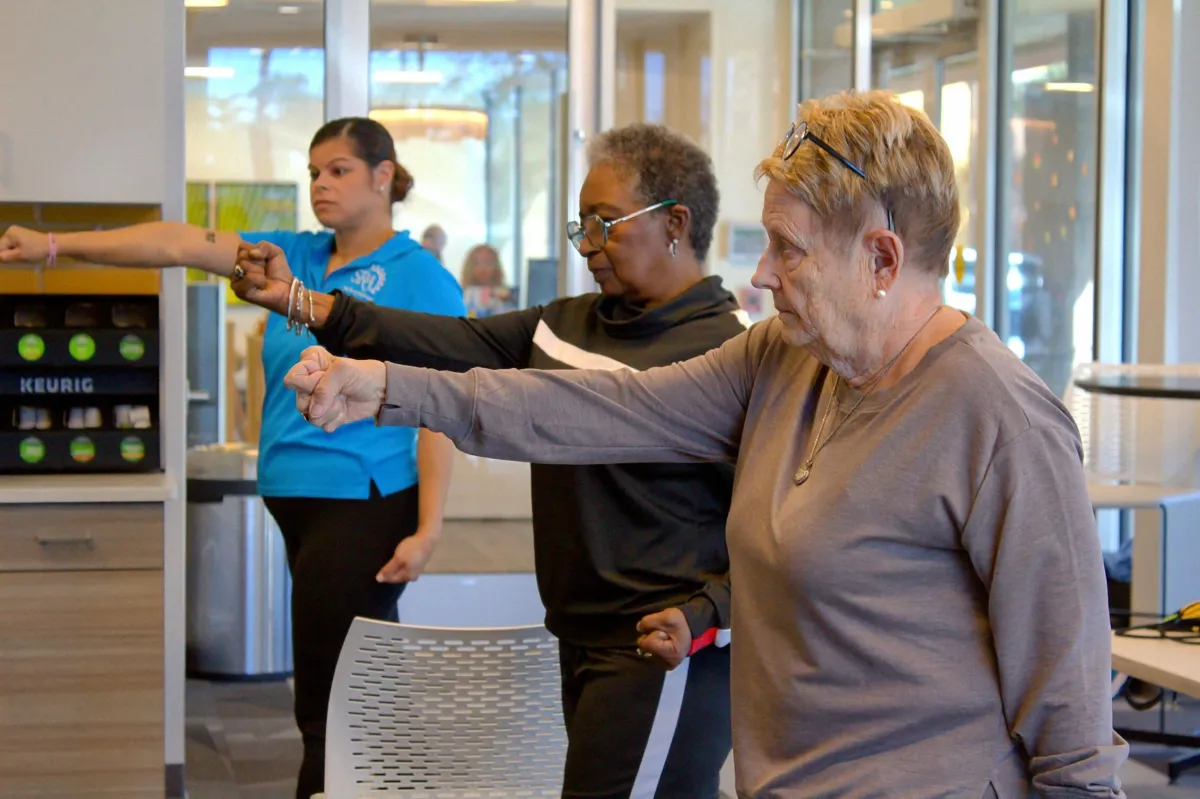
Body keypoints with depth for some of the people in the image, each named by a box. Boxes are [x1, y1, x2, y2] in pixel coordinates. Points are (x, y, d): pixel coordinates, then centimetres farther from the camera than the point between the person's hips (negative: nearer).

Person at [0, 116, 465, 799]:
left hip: (365, 502, -7)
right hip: (295, 499, 7)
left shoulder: (420, 277, -6)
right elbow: (182, 244, 3)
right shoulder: (296, 256, 12)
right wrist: (55, 246, -5)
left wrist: (427, 529, -16)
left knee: (329, 699, -5)